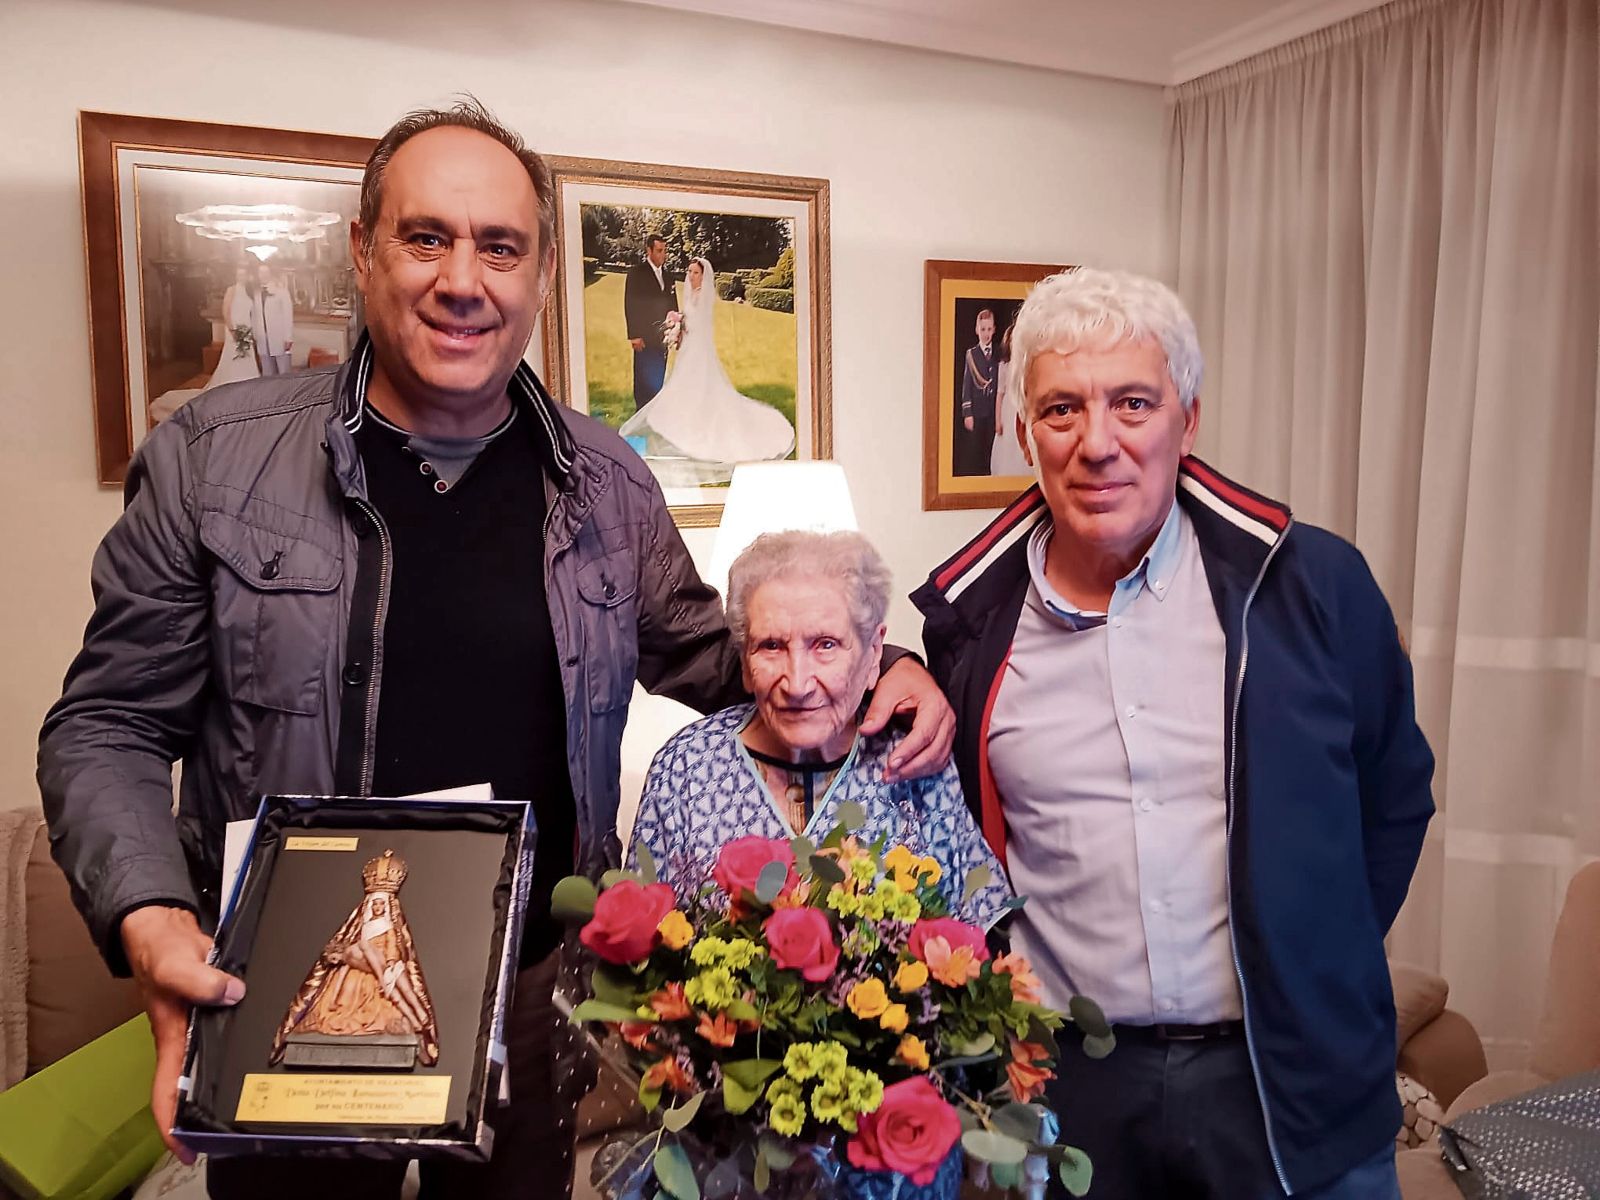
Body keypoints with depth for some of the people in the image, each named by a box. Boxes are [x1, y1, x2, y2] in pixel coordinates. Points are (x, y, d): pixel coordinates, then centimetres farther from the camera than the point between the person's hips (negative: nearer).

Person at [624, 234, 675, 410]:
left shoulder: (667, 275, 15)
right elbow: (629, 305, -9)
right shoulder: (636, 272, -4)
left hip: (662, 335, 6)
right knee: (645, 380, -5)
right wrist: (634, 335, -15)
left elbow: (672, 305, 18)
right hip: (645, 337, -6)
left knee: (658, 379, 8)